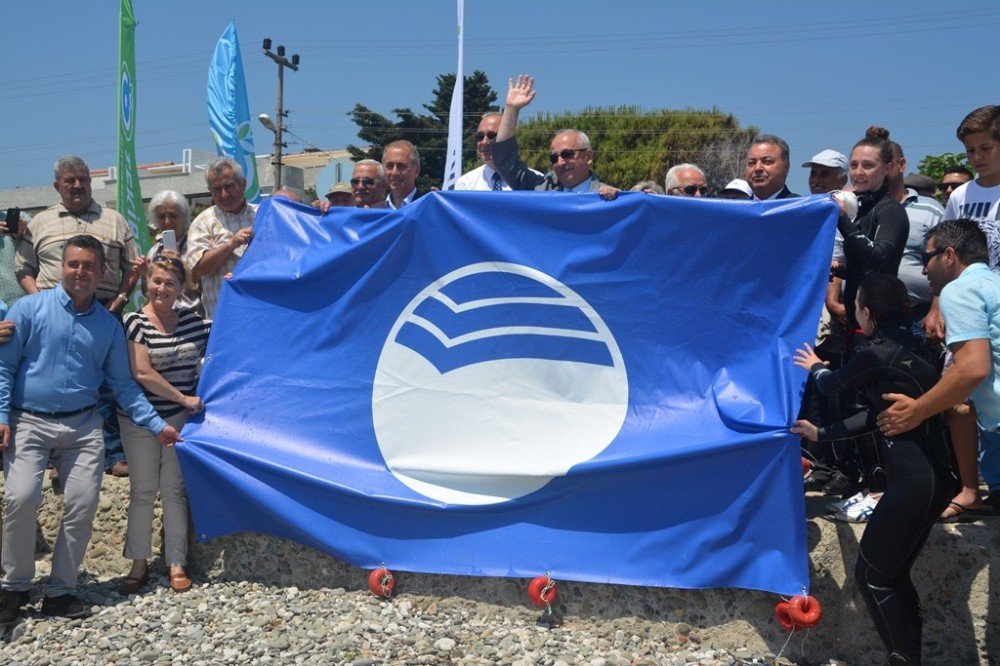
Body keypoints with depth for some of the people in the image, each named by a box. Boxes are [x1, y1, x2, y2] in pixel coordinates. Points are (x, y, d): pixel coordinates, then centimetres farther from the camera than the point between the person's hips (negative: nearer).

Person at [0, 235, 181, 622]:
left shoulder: (109, 325, 10)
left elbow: (122, 384, 13)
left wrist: (156, 424, 5)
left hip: (84, 426, 3)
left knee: (82, 505, -4)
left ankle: (60, 590, 13)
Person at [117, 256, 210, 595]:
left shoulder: (193, 321, 6)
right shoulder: (136, 321, -7)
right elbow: (142, 373, -15)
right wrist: (183, 398, -13)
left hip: (182, 418, 2)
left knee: (175, 490, 5)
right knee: (142, 491, 8)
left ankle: (177, 564, 13)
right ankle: (139, 565, 19)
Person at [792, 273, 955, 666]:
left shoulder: (877, 356, -15)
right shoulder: (909, 347, 13)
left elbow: (831, 386, 4)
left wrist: (815, 368, 28)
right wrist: (821, 434, 26)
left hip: (914, 478, -9)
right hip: (933, 474, 9)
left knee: (871, 575, 2)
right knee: (893, 574, 16)